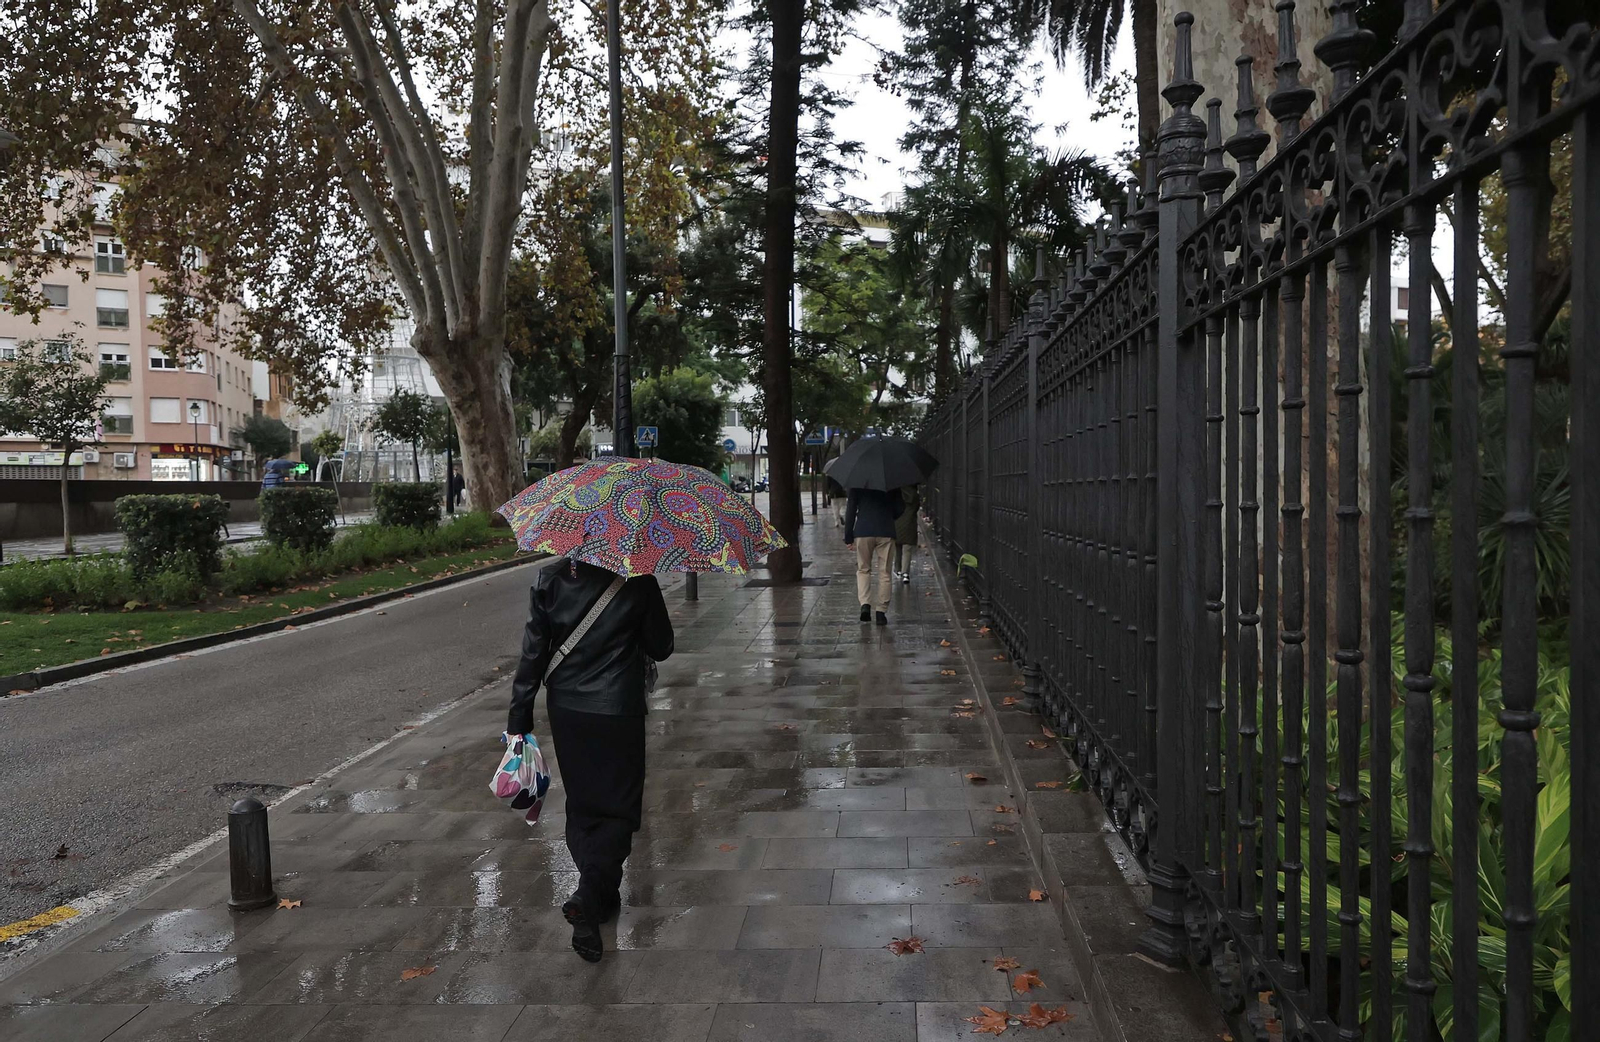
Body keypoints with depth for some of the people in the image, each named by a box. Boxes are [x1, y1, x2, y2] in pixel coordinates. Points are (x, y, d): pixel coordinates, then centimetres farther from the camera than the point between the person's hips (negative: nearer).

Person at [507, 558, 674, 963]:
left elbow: (533, 652, -4)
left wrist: (519, 719, 1)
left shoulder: (550, 579, -5)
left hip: (566, 711, 3)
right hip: (618, 712, -3)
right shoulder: (638, 580, -11)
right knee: (617, 811, 9)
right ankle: (589, 902, -6)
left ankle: (602, 896, 29)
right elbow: (661, 647, -2)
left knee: (581, 806, 19)